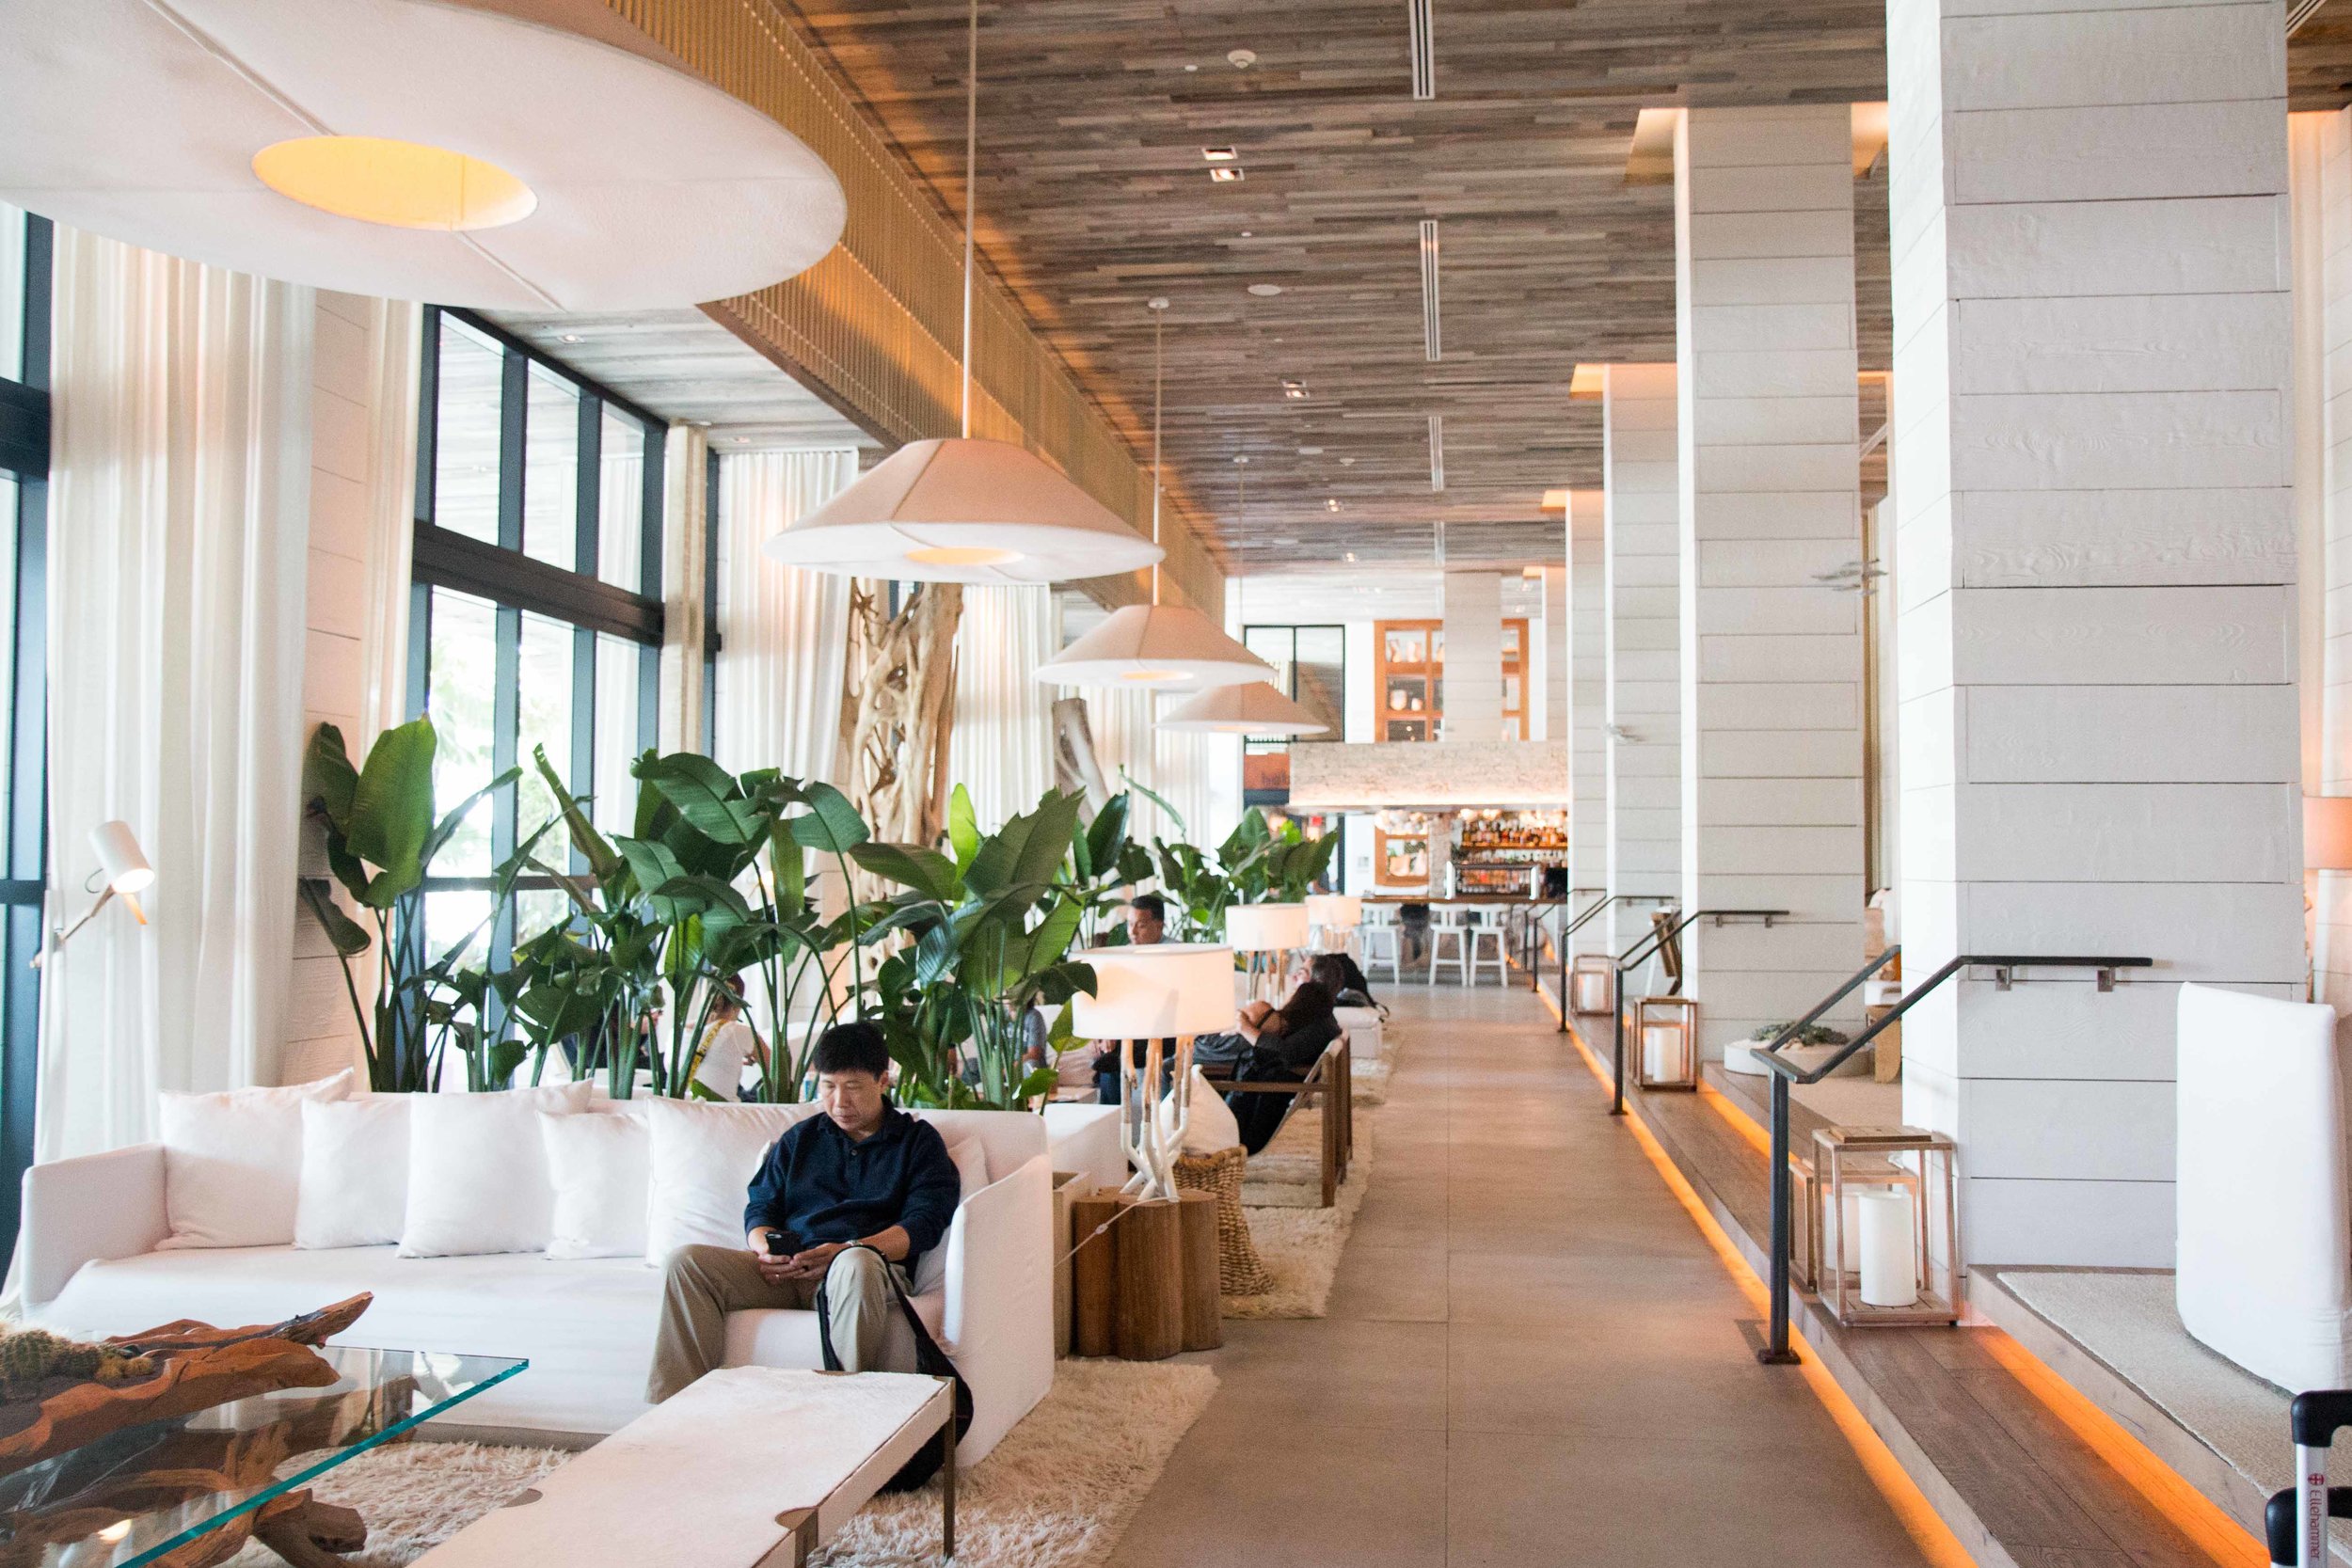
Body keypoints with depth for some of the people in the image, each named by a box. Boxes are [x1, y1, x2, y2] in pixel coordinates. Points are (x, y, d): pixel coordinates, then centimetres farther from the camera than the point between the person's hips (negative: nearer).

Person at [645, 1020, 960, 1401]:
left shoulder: (919, 1140, 14)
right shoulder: (801, 1138, 27)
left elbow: (925, 1221, 0)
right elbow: (761, 1205, 20)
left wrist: (846, 1251, -16)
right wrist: (766, 1248, -6)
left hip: (872, 1264, -4)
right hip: (786, 1270, 4)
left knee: (857, 1265, -41)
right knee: (686, 1262, -21)